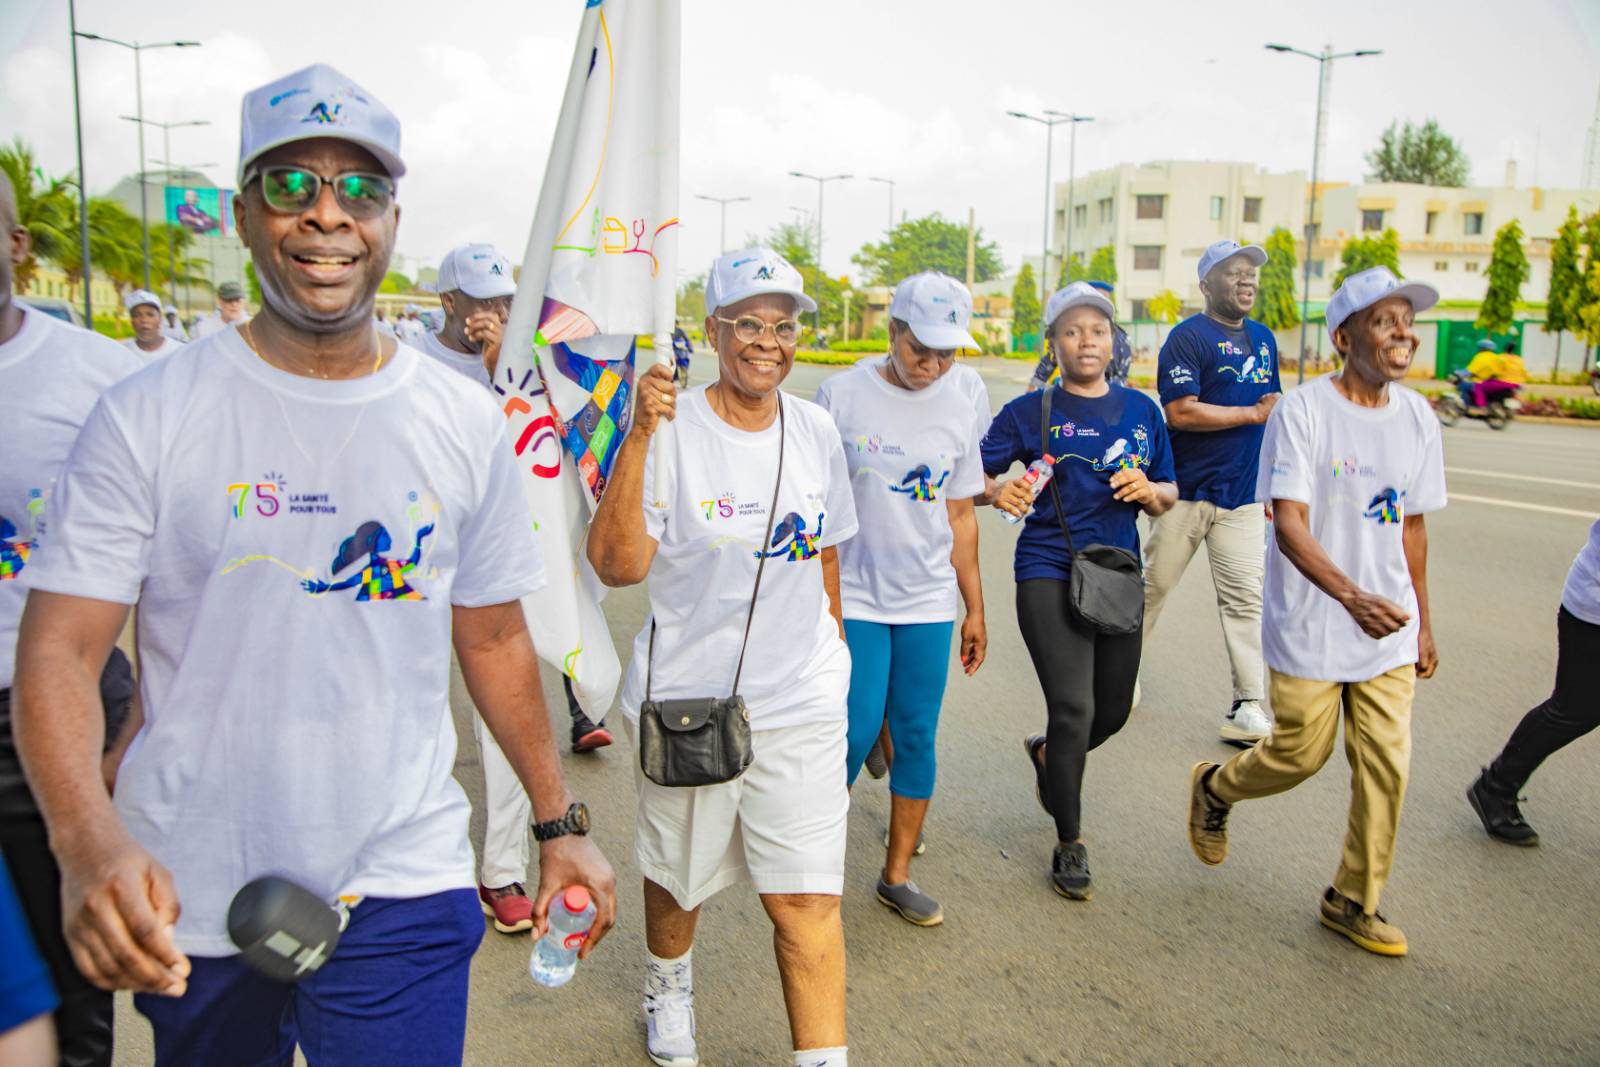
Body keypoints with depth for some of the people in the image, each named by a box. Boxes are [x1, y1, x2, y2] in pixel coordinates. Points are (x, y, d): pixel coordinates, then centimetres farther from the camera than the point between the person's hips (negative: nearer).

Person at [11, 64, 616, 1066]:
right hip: (188, 899, 0)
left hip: (405, 885, 1)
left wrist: (561, 822, 8)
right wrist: (89, 839, -28)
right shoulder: (148, 416, -7)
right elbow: (58, 650, -9)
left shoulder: (467, 423, -1)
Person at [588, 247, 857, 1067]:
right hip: (687, 698, -2)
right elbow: (617, 566, -23)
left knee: (808, 899, -2)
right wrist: (639, 438, -29)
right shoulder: (671, 432, -12)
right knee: (677, 875, 20)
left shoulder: (816, 431, 2)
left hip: (802, 701, 2)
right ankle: (669, 988, 51)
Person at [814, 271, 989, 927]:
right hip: (853, 598, -3)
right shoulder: (843, 394, -6)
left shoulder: (959, 409, 5)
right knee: (858, 729, -5)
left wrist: (974, 608, 13)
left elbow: (960, 514, 12)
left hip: (929, 602, 3)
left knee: (917, 736, 6)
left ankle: (897, 876, 21)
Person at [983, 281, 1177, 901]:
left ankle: (1047, 755, 47)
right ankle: (1070, 844, 10)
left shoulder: (1141, 410, 10)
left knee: (1113, 711, 12)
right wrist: (998, 491, -24)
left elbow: (1169, 495, 14)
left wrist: (1150, 490, -9)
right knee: (1074, 709, -11)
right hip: (1049, 575, -4)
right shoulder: (1031, 411, -1)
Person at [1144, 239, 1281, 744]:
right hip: (1185, 491, -5)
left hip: (1242, 496, 5)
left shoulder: (1263, 338, 15)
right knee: (1153, 584, 6)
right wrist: (1254, 414, -12)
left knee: (1245, 599, 0)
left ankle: (1248, 708, 3)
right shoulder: (1189, 337, -7)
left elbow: (1270, 413, 21)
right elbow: (1181, 412, -19)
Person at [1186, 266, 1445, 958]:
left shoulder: (1418, 419, 4)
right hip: (1310, 628, -5)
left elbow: (1412, 525, 14)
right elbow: (1289, 526, -22)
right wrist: (1351, 596, -37)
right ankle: (1214, 789, 39)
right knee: (1300, 755, 6)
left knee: (1386, 767, 7)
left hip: (1389, 630, 5)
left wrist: (1422, 622, 16)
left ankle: (1355, 903, 26)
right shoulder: (1301, 412, -14)